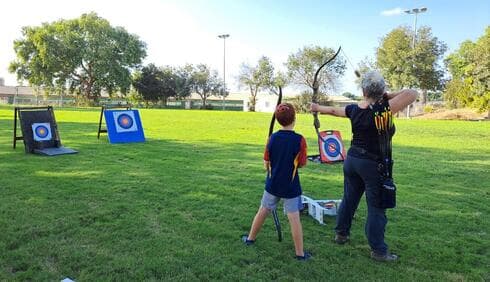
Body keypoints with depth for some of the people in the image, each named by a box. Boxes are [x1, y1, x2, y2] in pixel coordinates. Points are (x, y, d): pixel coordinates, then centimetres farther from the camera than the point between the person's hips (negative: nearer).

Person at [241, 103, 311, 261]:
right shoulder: (299, 140, -15)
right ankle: (300, 253, 12)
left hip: (272, 184, 3)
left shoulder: (273, 138, -6)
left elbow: (266, 164, -2)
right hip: (291, 187, -3)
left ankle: (250, 238, 35)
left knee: (263, 212, 19)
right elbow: (302, 164, -7)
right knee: (294, 219, 4)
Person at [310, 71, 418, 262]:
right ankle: (378, 251, 14)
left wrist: (317, 108, 34)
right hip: (374, 165, -6)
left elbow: (333, 110, 16)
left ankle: (341, 233, 36)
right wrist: (388, 96, -5)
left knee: (348, 199, 20)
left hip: (352, 160, 6)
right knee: (376, 209, 4)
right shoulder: (383, 109, -19)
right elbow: (413, 94, -17)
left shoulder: (354, 110, -1)